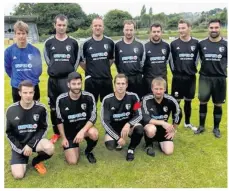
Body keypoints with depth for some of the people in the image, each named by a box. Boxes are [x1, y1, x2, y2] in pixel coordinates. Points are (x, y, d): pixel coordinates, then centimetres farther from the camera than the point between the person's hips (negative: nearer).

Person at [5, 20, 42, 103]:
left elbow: (39, 68, 4)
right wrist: (16, 78, 5)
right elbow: (8, 68, 5)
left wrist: (32, 78, -2)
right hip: (17, 88, 0)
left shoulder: (35, 50, -6)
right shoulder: (9, 51, -7)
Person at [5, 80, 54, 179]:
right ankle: (24, 160, 22)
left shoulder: (40, 108, -13)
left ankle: (37, 161, 2)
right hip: (19, 145, 0)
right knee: (18, 175, -14)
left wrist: (30, 145, -15)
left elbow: (43, 129, -4)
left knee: (50, 148, -33)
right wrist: (21, 147, -10)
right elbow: (9, 133, 0)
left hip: (34, 140, 0)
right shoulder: (11, 110, -10)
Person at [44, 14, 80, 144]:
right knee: (54, 107, 10)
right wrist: (54, 68, 10)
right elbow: (47, 58, 17)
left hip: (68, 79, -2)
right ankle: (56, 132, 26)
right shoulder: (49, 42, 5)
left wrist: (71, 71, 6)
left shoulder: (73, 42, 2)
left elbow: (77, 58, 11)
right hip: (53, 79, 2)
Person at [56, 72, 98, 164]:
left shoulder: (89, 97, -14)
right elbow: (59, 120, -2)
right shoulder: (61, 99, -13)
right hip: (69, 132, 0)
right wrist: (63, 138, -3)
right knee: (72, 161, -12)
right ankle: (75, 147, 26)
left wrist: (82, 131, -27)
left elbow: (93, 117, -14)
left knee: (94, 133, -36)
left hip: (85, 127, 0)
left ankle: (88, 151, 1)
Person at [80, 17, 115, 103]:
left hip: (107, 79, 2)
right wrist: (89, 71, 6)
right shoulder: (86, 43, -3)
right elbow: (81, 61, 7)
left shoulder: (110, 42, 2)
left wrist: (105, 69, 11)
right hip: (91, 80, -1)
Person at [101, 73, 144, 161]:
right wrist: (118, 137, -22)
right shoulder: (107, 100, -15)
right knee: (110, 145, -28)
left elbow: (139, 115, -10)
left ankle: (131, 149, -1)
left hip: (128, 126, 1)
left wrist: (128, 124, -31)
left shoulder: (133, 97, -13)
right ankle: (118, 142, 12)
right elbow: (105, 121, -15)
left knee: (139, 128, -31)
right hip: (113, 127, -1)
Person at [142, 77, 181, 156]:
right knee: (151, 129, -39)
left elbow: (178, 116, 2)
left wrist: (173, 131, 6)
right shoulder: (146, 99, -22)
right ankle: (149, 144, -3)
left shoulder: (170, 100, -16)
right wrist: (162, 122, -37)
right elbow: (145, 118, -29)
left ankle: (160, 141, 22)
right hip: (150, 125, -2)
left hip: (163, 128, 3)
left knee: (169, 151, -15)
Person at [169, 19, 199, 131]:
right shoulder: (174, 44, -4)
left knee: (188, 101, 14)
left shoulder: (196, 43, 0)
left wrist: (193, 70, 7)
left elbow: (196, 59, 9)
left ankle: (187, 123, 30)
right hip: (178, 78, -2)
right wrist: (175, 71, 1)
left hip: (191, 77, 2)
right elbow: (171, 60, 1)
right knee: (176, 101, 2)